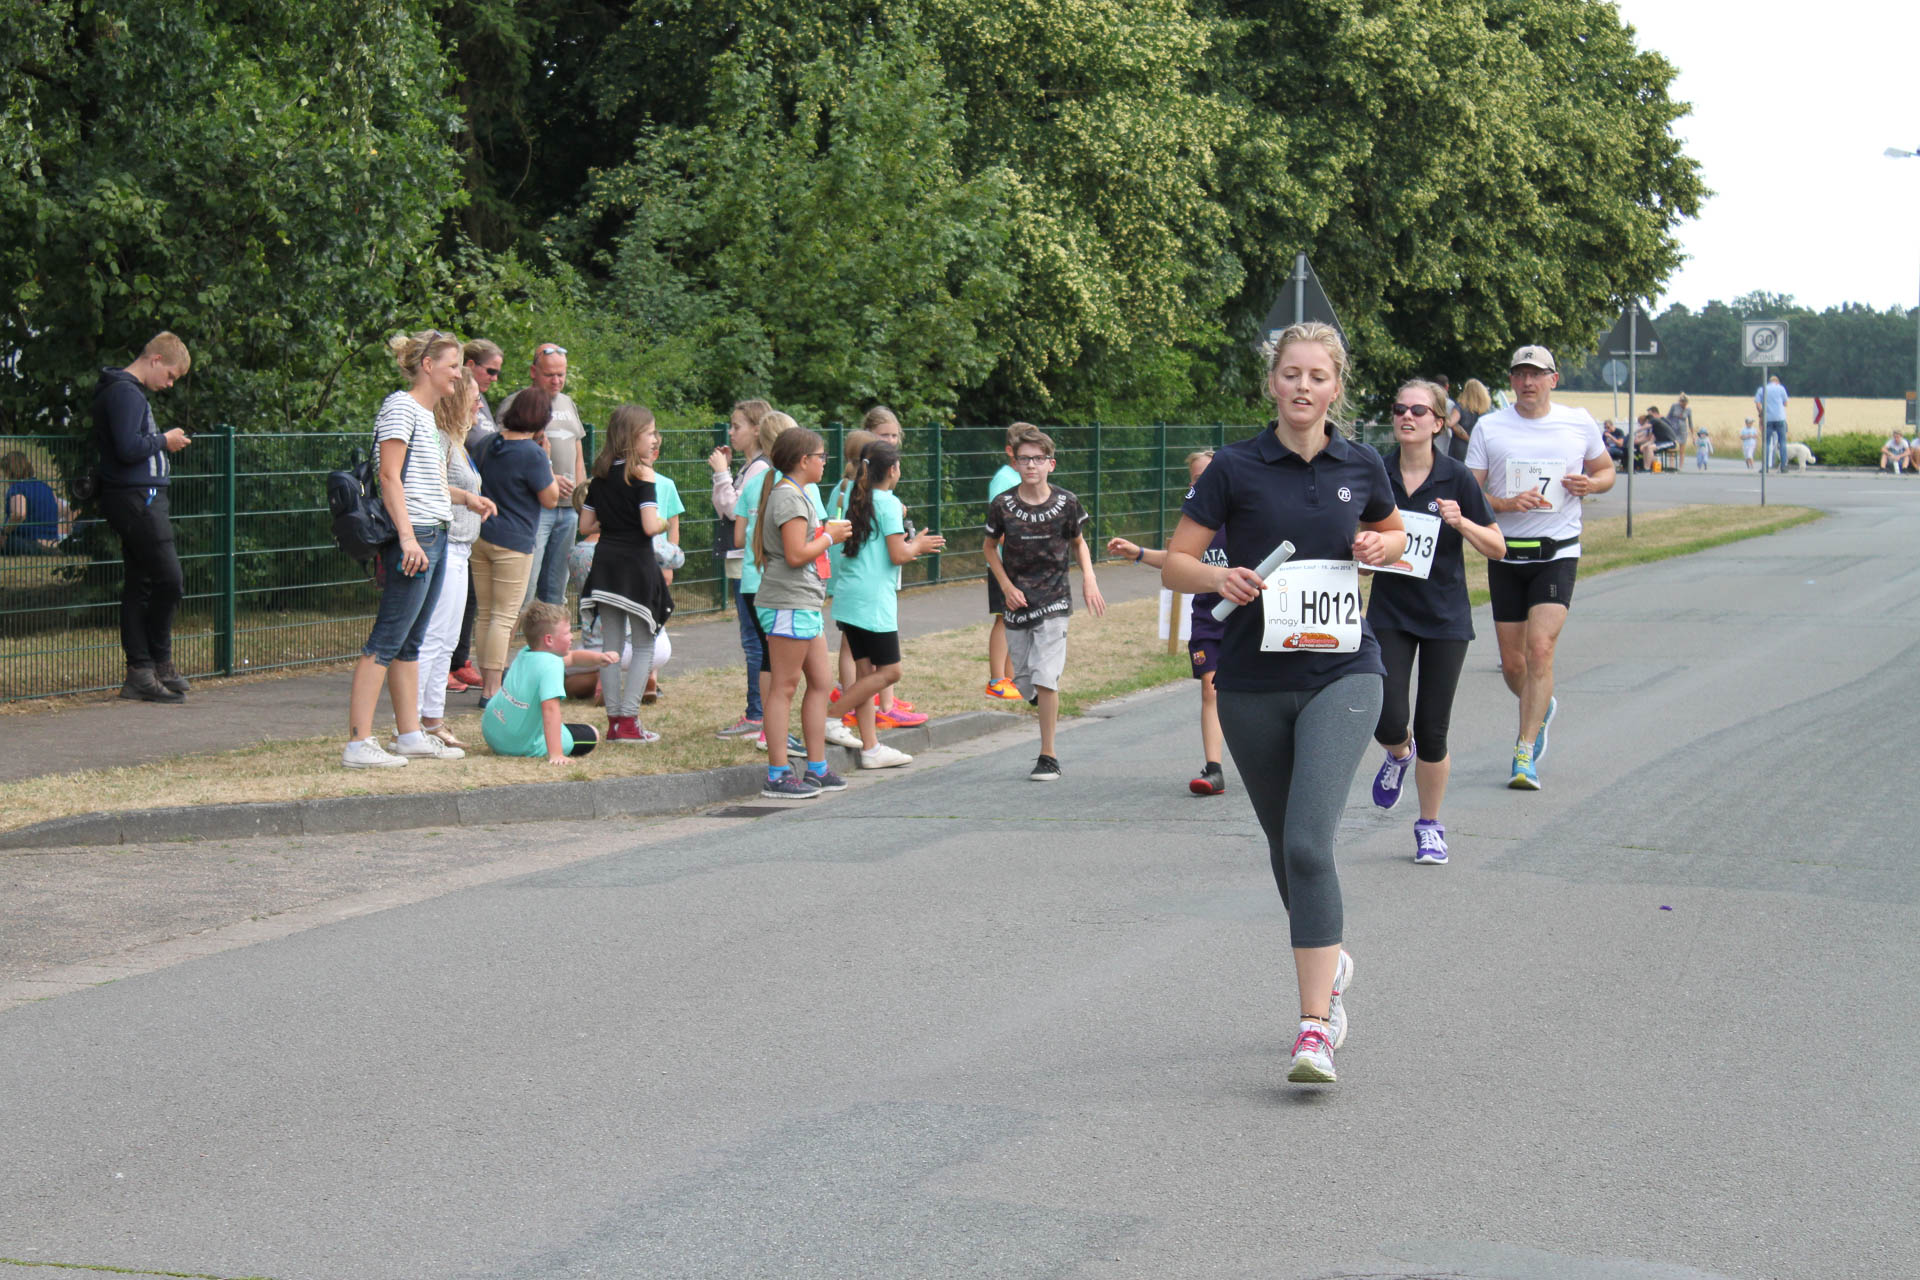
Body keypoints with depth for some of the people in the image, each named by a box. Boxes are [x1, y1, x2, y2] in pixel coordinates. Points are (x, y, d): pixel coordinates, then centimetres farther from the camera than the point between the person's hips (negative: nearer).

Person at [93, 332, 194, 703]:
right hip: (136, 497, -11)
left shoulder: (130, 391, 20)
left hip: (140, 500, 11)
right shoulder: (125, 393, -12)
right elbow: (128, 449, -22)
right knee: (168, 576, -10)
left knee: (139, 583, 8)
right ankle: (159, 663, 0)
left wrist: (164, 443, 9)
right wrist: (164, 441, -8)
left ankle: (140, 672, 9)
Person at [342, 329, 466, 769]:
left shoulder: (427, 414, 19)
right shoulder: (399, 407, -9)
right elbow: (390, 477, -16)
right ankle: (358, 743, -11)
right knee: (387, 640, -10)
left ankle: (410, 736, 18)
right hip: (413, 537, -10)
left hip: (434, 537, 10)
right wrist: (407, 537, -22)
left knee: (410, 642, 13)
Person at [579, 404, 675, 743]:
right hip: (637, 564, -6)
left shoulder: (601, 474, 7)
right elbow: (650, 525, -20)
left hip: (605, 563, 6)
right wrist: (665, 524, 1)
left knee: (612, 645, 10)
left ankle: (614, 720, 10)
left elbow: (586, 525, 9)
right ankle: (628, 721, -1)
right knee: (644, 645, 4)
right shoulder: (641, 473, -12)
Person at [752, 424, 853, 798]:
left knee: (821, 680, 12)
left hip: (804, 604, 11)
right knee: (784, 687, -6)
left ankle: (817, 768, 18)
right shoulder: (789, 497, -14)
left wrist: (826, 532, 13)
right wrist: (830, 536, -10)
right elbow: (796, 554, -22)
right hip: (788, 603, -11)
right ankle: (777, 775, -3)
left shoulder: (797, 494, 18)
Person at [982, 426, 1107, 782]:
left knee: (1045, 676, -13)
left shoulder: (1066, 503, -4)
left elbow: (1078, 543, 13)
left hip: (1053, 600, -2)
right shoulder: (1003, 505, -5)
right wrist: (1006, 586, -1)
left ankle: (1048, 755, -6)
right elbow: (989, 547, 10)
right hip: (1016, 602, 2)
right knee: (1022, 679, 6)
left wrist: (1088, 579, -1)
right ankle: (1049, 711, 38)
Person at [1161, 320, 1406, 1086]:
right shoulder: (1236, 468, -2)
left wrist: (1380, 547, 1)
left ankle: (1314, 1030, -17)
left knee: (1308, 840, -18)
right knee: (1286, 845, 13)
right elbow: (1174, 563, 0)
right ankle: (1330, 965, 41)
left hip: (1341, 675, -1)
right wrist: (1221, 577, -21)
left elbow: (1393, 535, 23)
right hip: (1253, 683, 1)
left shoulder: (1361, 467, 4)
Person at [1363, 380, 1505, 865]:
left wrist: (1462, 523, -21)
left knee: (1431, 730, 0)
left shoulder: (1456, 478, -7)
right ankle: (1398, 754, 27)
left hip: (1445, 617, -1)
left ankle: (1430, 826, 21)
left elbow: (1497, 548, -4)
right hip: (1389, 613, 1)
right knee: (1388, 720, -12)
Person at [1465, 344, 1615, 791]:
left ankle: (1525, 754, -13)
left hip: (1557, 553, -2)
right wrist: (1509, 504, -18)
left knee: (1540, 649, -18)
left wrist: (1591, 484, -6)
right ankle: (1542, 708, 40)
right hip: (1506, 555, 2)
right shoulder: (1489, 428, 1)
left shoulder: (1580, 423, 3)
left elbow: (1606, 471, 18)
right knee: (1512, 663, 6)